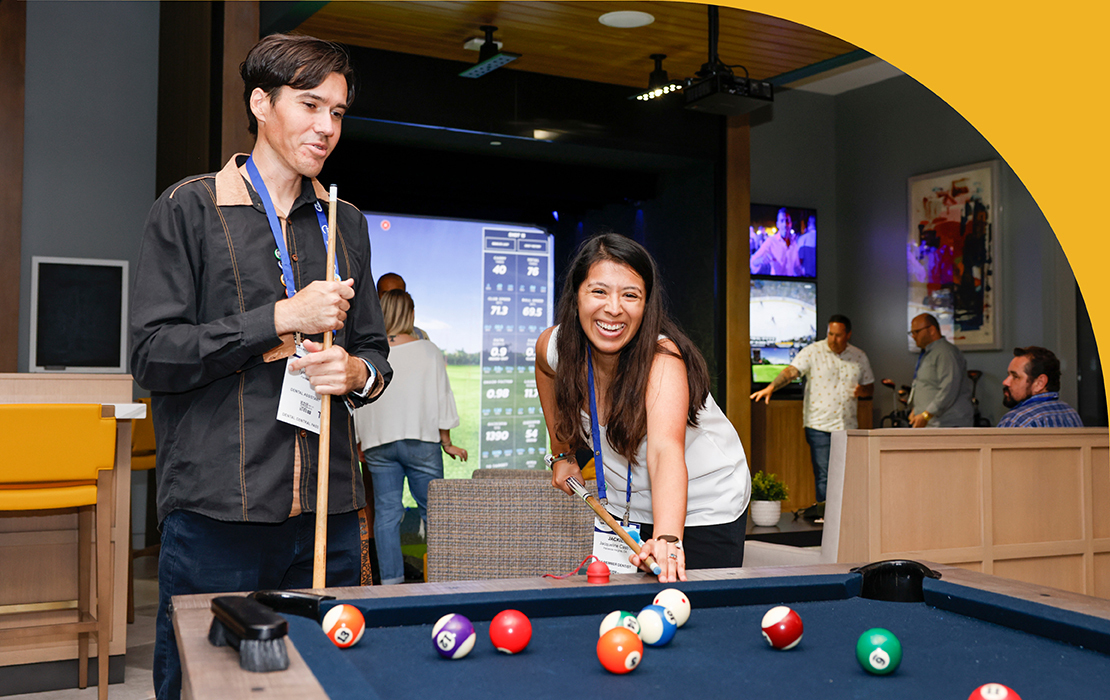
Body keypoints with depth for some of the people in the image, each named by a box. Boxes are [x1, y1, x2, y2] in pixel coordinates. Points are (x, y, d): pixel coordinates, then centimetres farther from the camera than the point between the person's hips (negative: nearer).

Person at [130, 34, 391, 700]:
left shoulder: (345, 223, 16)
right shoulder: (189, 209, 2)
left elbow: (375, 349, 21)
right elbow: (153, 354, -6)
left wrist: (357, 372, -3)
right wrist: (281, 319, -12)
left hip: (330, 512, 4)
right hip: (215, 514, -4)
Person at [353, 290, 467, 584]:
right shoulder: (428, 351, -2)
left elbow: (356, 403, 4)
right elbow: (442, 399, 0)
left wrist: (358, 443, 16)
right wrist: (447, 443, 7)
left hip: (378, 444, 1)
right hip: (421, 440, -1)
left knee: (386, 512, 5)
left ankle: (391, 579, 6)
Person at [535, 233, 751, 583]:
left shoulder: (662, 360, -33)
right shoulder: (552, 346, -17)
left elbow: (665, 450, -50)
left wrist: (667, 539, -66)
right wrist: (562, 453, 9)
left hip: (704, 506, -4)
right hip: (625, 505, 5)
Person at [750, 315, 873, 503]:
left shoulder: (860, 357, 10)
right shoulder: (813, 351, -3)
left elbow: (870, 387, 19)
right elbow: (791, 371, -15)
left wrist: (863, 390, -5)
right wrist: (771, 387, -32)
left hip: (848, 426, 4)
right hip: (819, 425, -4)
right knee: (823, 476, -5)